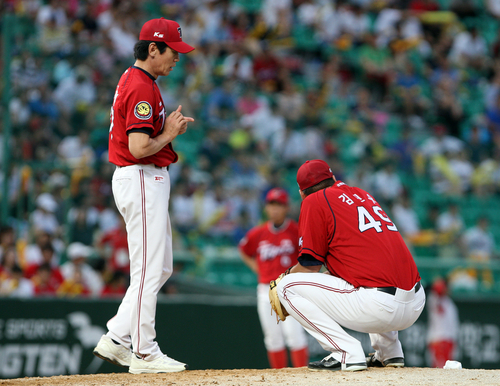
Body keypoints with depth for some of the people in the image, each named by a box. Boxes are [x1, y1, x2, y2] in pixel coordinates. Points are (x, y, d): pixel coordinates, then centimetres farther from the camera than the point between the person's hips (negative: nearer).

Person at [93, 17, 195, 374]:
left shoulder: (133, 81, 16)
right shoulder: (141, 88, -18)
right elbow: (139, 148, -25)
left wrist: (171, 128, 10)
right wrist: (169, 133, -9)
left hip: (148, 181, 11)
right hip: (142, 181, -11)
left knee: (160, 268, 14)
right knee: (148, 270, -6)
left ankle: (117, 339, 13)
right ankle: (144, 353, -2)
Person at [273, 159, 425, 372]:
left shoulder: (314, 201, 3)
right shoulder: (362, 195, 24)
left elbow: (309, 266, 0)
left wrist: (285, 276, 21)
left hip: (378, 307, -8)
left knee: (287, 287, 1)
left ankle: (347, 353, -8)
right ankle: (389, 352, 26)